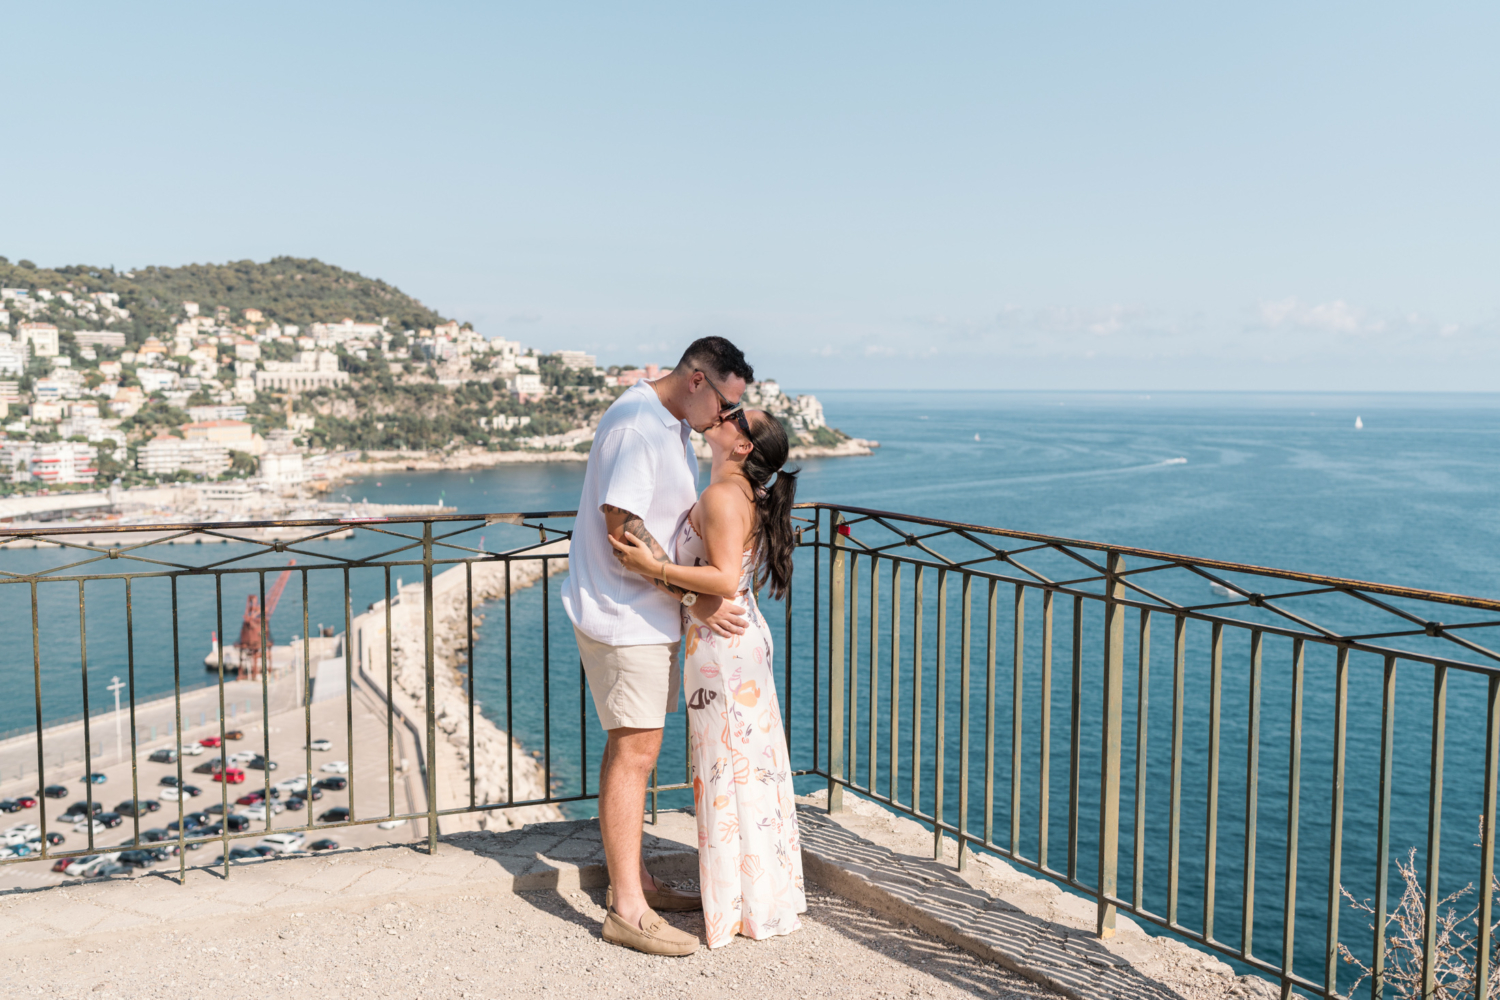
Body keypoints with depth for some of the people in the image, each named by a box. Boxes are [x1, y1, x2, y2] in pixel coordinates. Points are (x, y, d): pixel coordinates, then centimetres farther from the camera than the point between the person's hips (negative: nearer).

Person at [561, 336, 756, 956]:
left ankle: (634, 881, 28)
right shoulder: (636, 425, -19)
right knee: (634, 753, -7)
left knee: (635, 747, 16)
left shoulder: (673, 425, 14)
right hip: (621, 615, -10)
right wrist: (695, 599, -22)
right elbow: (623, 528, -25)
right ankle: (627, 911, 1)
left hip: (649, 613, 10)